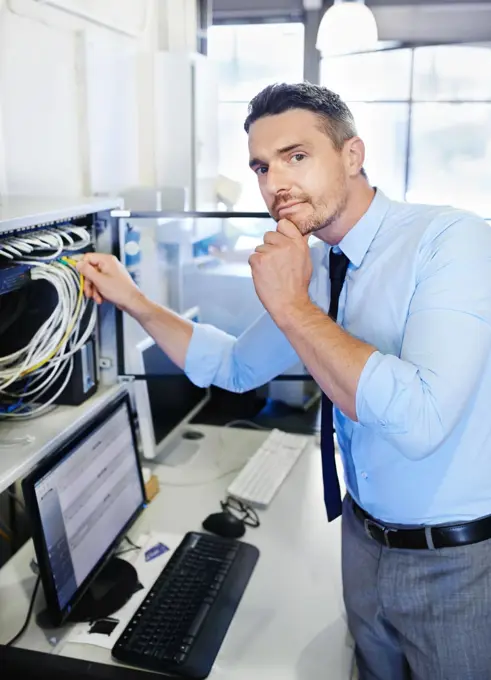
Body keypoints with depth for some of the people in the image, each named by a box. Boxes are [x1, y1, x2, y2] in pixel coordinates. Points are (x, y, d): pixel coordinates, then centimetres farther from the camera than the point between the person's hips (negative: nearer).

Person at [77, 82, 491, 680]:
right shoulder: (312, 266, 0)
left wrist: (292, 305, -28)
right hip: (366, 537, 6)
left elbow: (419, 421, -35)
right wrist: (134, 301, 2)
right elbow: (236, 366, 12)